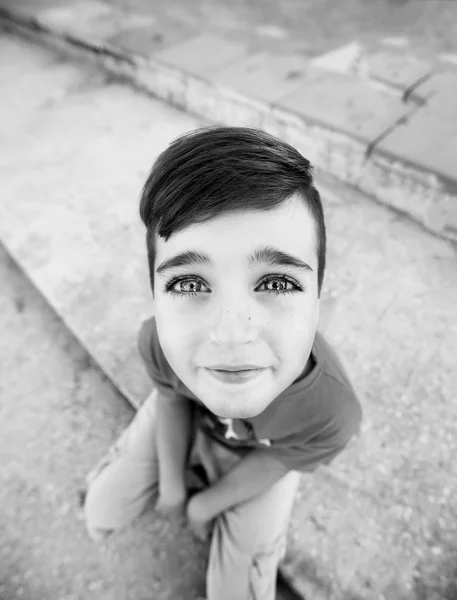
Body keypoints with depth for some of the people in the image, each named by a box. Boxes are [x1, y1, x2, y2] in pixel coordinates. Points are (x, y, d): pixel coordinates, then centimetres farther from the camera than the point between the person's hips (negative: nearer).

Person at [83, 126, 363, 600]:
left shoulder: (331, 417, -40)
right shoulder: (155, 343, -36)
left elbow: (272, 463, -18)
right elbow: (171, 400, -12)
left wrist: (203, 505, -4)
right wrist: (172, 485, -3)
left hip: (258, 454, 0)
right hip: (185, 420, 1)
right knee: (102, 514, 11)